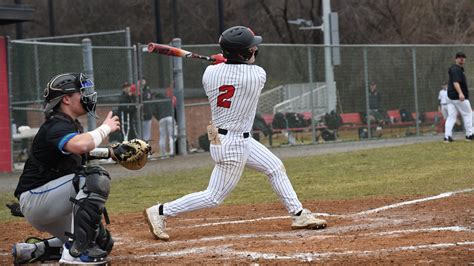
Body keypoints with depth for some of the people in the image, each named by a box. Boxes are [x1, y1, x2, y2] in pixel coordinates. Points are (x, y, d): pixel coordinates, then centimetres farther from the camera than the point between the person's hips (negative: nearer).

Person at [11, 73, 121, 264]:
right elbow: (80, 145, -40)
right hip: (34, 199, -10)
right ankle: (76, 252, -28)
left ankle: (35, 250, 17)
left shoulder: (72, 126, 13)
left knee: (102, 243, 13)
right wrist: (106, 128, -23)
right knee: (96, 177, -27)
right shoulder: (56, 126, -19)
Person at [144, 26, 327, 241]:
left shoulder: (210, 73, -6)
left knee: (275, 167, 17)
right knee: (214, 197, 1)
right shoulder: (258, 75, -18)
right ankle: (160, 212, 2)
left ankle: (299, 215, 23)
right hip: (233, 145, -8)